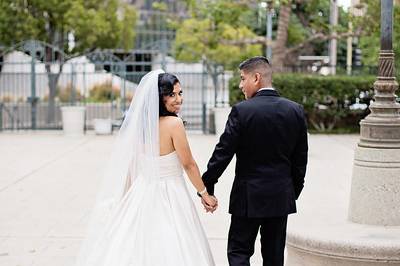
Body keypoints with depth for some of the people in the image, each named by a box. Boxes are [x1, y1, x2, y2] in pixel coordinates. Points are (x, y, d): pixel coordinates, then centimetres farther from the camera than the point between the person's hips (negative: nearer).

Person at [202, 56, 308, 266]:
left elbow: (223, 153, -11)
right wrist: (295, 191, 17)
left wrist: (207, 186, -2)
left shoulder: (242, 110, -13)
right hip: (282, 196, 5)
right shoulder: (295, 111, 1)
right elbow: (300, 158, 6)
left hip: (249, 196, -4)